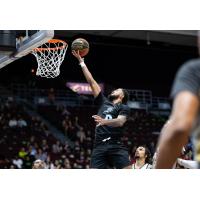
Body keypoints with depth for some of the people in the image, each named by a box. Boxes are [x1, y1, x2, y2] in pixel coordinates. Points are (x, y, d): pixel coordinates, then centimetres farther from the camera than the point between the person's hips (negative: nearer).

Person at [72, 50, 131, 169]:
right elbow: (91, 81, 25)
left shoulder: (124, 108, 10)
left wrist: (104, 121, -33)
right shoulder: (104, 102, 24)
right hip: (100, 146, 4)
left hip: (116, 146, -4)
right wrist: (81, 61, 25)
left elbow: (120, 122, -12)